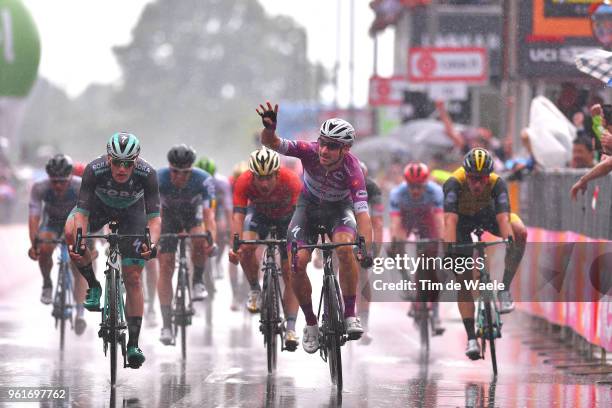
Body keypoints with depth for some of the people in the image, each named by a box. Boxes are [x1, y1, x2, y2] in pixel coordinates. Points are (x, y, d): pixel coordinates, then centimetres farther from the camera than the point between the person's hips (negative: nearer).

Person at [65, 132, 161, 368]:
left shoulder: (147, 174, -34)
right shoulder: (94, 170, -35)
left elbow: (154, 216, -35)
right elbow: (82, 212, -36)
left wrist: (152, 244, -53)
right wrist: (78, 242, -53)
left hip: (132, 211, 0)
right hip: (99, 205, 0)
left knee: (132, 278, -8)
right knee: (71, 232, -32)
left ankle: (133, 345, -4)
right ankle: (93, 286, -9)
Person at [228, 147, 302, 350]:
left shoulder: (291, 181, -38)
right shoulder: (243, 183, -34)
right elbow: (238, 216, -39)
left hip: (286, 216, -1)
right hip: (259, 213, 1)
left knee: (290, 275, -10)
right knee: (246, 248, -29)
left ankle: (290, 329, -9)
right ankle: (255, 290, -3)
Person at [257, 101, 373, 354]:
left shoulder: (351, 168, -34)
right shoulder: (311, 152, -29)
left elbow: (362, 211, -40)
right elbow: (272, 144, -38)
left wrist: (367, 248, -53)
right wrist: (269, 128, -62)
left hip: (339, 208, -2)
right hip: (309, 205, 2)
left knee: (345, 246, -33)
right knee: (297, 263, -16)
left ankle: (350, 315, -21)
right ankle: (311, 324, 5)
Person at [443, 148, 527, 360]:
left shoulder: (497, 184, -34)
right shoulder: (454, 183, -37)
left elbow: (503, 219, -45)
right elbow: (450, 221, -47)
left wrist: (510, 245, -60)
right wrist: (450, 252, -59)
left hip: (488, 214, 1)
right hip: (463, 219, -1)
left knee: (520, 232, -30)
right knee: (463, 278, -10)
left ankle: (504, 289, -20)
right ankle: (471, 338, -6)